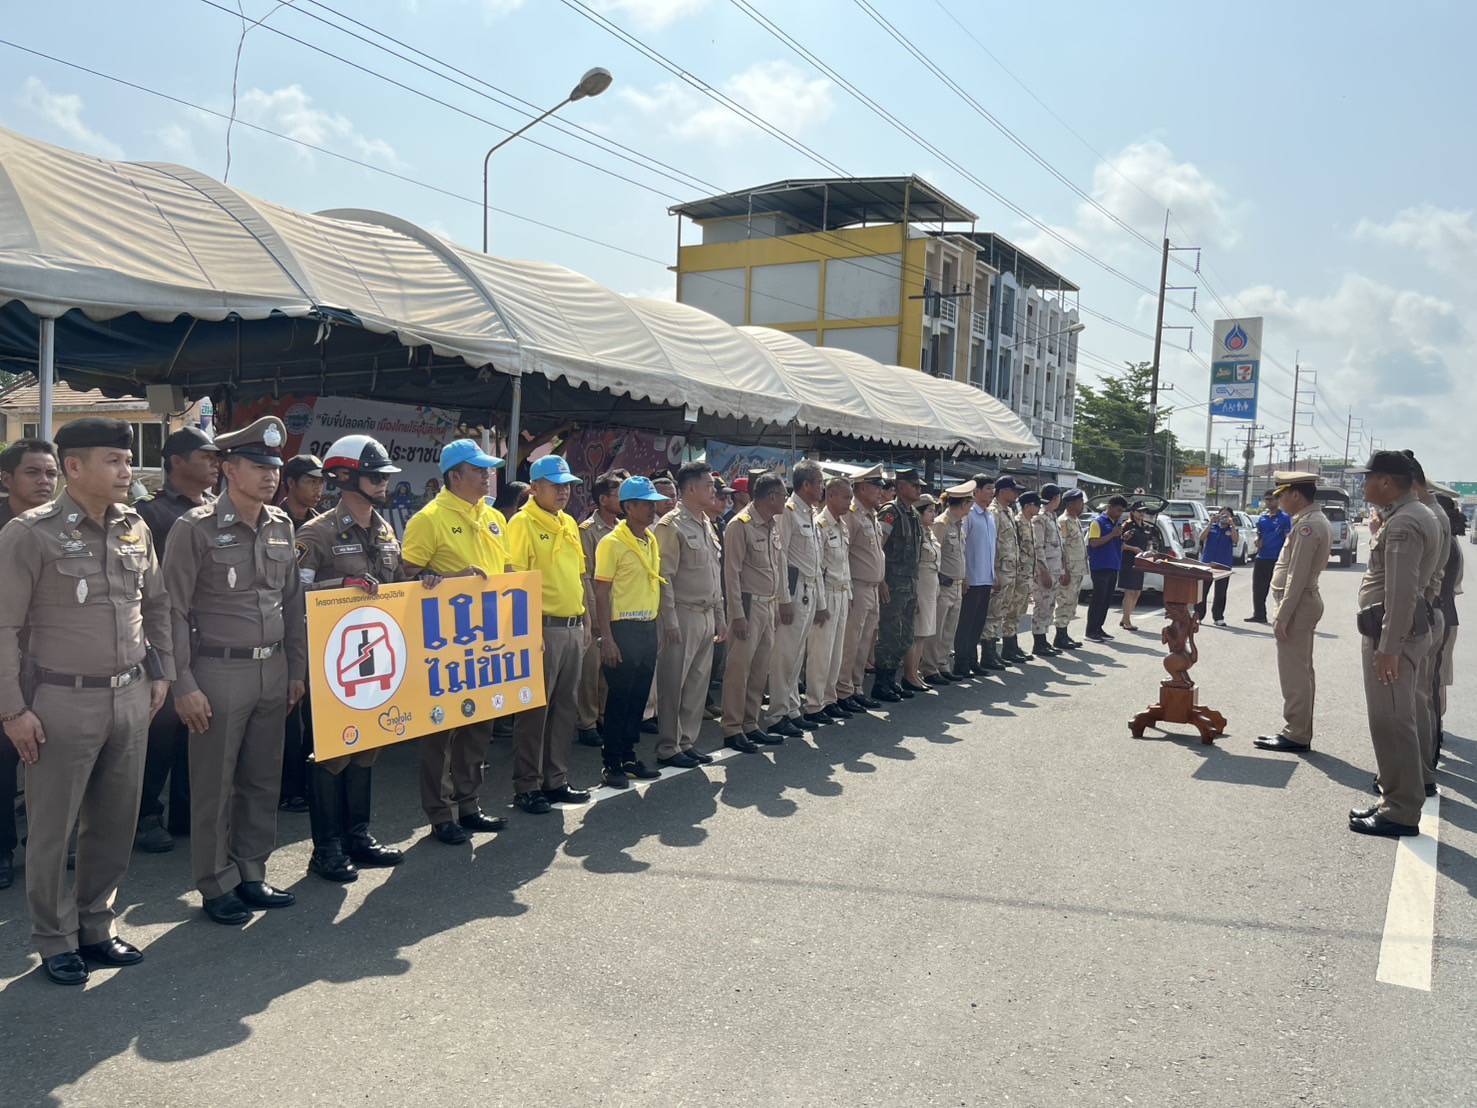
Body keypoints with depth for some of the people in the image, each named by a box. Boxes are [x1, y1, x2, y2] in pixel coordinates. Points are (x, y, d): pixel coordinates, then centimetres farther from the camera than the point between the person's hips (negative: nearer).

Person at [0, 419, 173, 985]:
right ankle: (56, 941, 24)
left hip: (131, 697, 5)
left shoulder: (135, 527, 5)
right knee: (52, 828, 8)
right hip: (62, 702, -5)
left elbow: (157, 604, 17)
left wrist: (161, 672, 14)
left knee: (115, 821, 14)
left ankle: (96, 925, 31)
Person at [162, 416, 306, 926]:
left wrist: (297, 668, 13)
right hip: (220, 672, -5)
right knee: (214, 786, 5)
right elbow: (174, 611, -9)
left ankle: (251, 874, 27)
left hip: (273, 670, 6)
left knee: (263, 780, 13)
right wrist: (183, 685, -12)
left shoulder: (281, 525, 7)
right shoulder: (195, 528, -10)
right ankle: (217, 885, 19)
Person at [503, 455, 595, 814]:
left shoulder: (569, 523, 15)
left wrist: (587, 621, 17)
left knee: (565, 707, 13)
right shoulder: (523, 523, -9)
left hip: (573, 627, 8)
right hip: (543, 627, -8)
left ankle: (556, 781, 24)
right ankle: (527, 787, 10)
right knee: (534, 709, -1)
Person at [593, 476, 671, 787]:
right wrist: (607, 639, -17)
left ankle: (628, 755, 24)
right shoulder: (612, 543, -10)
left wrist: (655, 626, 13)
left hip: (648, 628, 7)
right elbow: (601, 594, -12)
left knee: (639, 697, 13)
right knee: (619, 698, 0)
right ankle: (611, 763, 10)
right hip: (623, 629, -7)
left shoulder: (652, 540, 12)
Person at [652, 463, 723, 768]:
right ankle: (668, 748, 8)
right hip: (683, 615, -8)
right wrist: (670, 620, -18)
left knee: (698, 682, 12)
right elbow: (664, 577, -15)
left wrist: (719, 615, 17)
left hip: (706, 616, 8)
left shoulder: (706, 524, 15)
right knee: (673, 684, -1)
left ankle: (687, 741, 22)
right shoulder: (671, 525, -11)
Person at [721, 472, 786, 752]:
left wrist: (777, 602, 12)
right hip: (748, 604, -8)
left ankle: (750, 726, 21)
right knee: (739, 668, -4)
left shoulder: (773, 524, 13)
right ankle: (732, 731, 3)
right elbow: (731, 572, -14)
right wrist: (737, 614, -17)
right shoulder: (740, 525, -12)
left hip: (768, 605, 8)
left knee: (760, 669, 12)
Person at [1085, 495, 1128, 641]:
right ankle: (1091, 631, -3)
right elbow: (1094, 543, -17)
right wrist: (1112, 534, -19)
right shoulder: (1098, 522, -7)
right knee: (1098, 599, -7)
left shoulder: (1116, 524, 17)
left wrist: (1123, 538, 4)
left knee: (1107, 600, 10)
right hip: (1100, 567, -8)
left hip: (1113, 567, 8)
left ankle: (1098, 628, 17)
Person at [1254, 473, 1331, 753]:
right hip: (1306, 602, 11)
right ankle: (1299, 731, 22)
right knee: (1301, 672, 15)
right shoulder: (1316, 521, 14)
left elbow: (1297, 577, -21)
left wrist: (1282, 616, -20)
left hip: (1298, 604, -11)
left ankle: (1295, 735, 0)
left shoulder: (1307, 525, -18)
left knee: (1294, 674, -5)